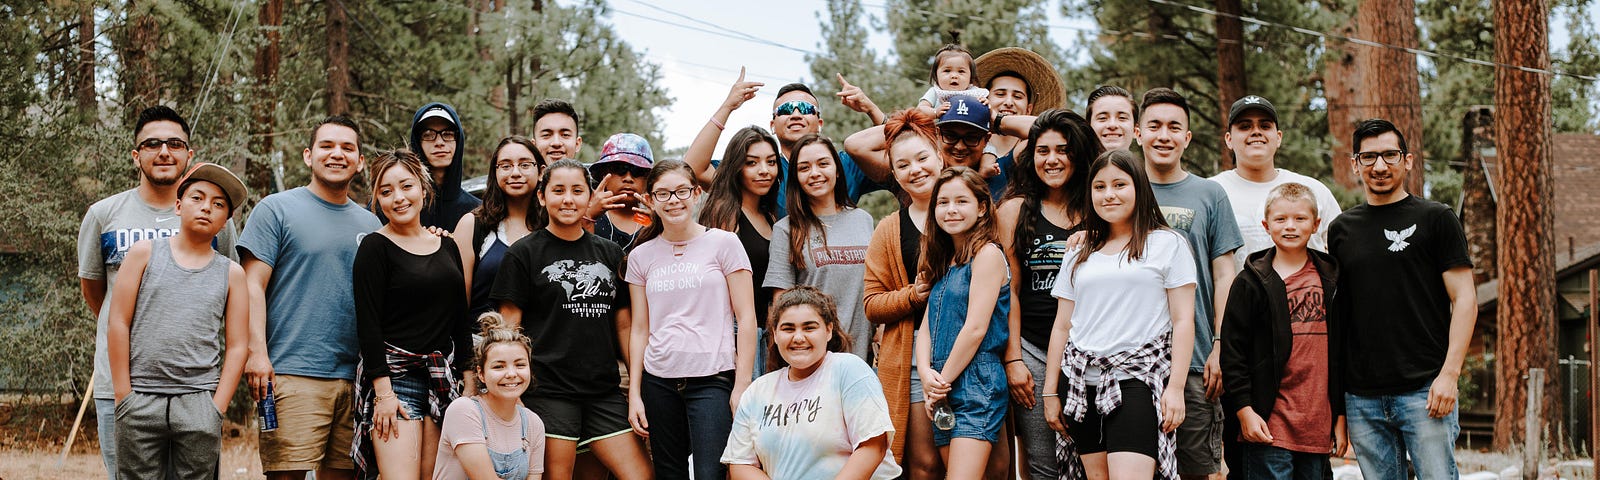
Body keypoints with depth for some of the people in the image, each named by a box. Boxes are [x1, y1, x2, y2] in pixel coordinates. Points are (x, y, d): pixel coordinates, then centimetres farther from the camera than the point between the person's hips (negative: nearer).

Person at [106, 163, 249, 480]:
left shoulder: (231, 273, 9)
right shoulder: (145, 254, 8)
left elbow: (237, 346, 6)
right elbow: (118, 324, 4)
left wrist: (217, 408, -3)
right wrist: (124, 396, -2)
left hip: (199, 402, 1)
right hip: (141, 399, 0)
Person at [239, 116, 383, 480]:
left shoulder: (370, 225, 17)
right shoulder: (276, 210, 3)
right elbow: (254, 286, -3)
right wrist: (257, 354, -14)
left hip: (357, 378, 5)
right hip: (293, 374, -5)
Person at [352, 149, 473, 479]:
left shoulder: (447, 247, 14)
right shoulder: (375, 247, -3)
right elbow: (367, 324, -9)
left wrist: (469, 379, 9)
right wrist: (383, 391, -16)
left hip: (443, 378, 5)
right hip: (394, 375, -5)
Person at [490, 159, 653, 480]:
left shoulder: (610, 254, 14)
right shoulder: (523, 254, 1)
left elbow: (624, 324, 16)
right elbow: (509, 327, -1)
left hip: (604, 390, 4)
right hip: (548, 390, -4)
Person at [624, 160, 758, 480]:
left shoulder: (723, 243, 0)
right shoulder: (641, 256, 10)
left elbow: (746, 318, -2)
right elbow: (640, 329, 11)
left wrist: (742, 385, -9)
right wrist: (634, 393, 5)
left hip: (713, 379, -3)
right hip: (659, 381, 4)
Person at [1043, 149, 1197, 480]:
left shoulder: (1167, 244, 5)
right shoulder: (1079, 254, 17)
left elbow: (1183, 321, 0)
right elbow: (1062, 326, 17)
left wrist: (1176, 386, -8)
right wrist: (1050, 392, 13)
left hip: (1138, 378, -4)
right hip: (1081, 382, 4)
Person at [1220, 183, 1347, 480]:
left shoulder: (1331, 279, 12)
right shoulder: (1251, 282, 0)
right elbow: (1232, 351, -3)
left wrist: (1341, 414, 11)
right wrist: (1244, 410, -10)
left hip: (1318, 426, 4)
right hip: (1267, 423, -4)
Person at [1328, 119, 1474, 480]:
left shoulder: (1435, 219, 2)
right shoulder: (1342, 229, 13)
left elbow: (1464, 299, -1)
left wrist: (1450, 373, -12)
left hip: (1425, 391, -4)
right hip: (1361, 398, 4)